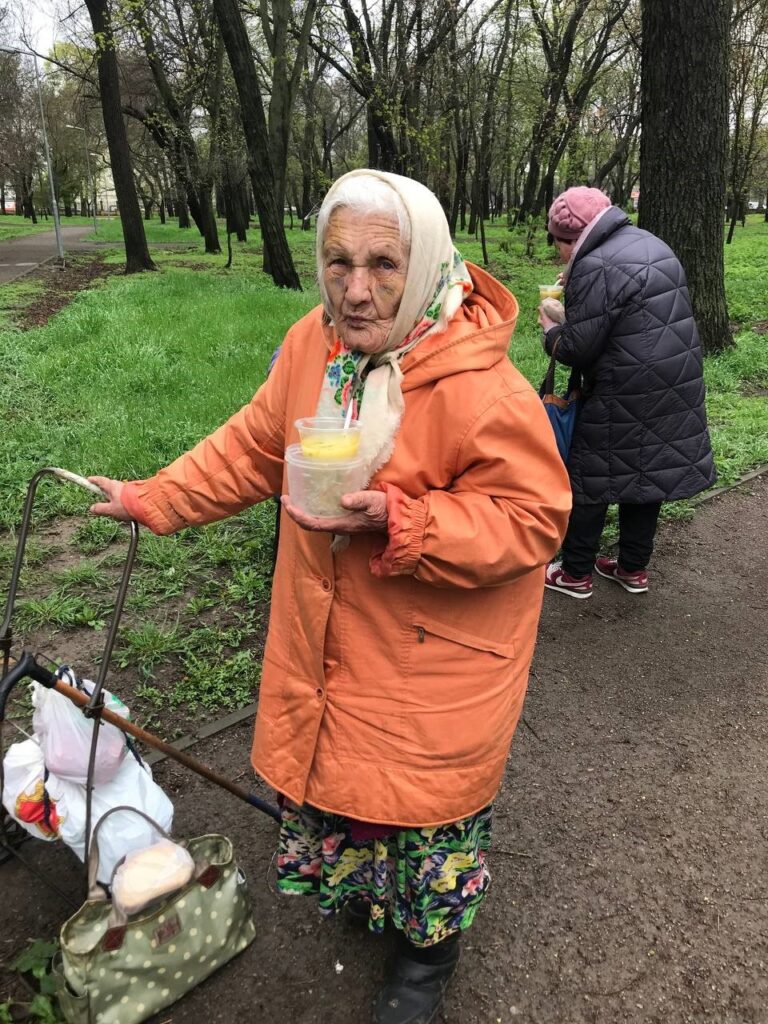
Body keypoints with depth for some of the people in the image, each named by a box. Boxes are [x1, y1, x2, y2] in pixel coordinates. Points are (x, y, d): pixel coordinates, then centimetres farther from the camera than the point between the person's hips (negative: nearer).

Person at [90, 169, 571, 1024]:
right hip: (329, 632, 6)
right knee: (331, 765, 25)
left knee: (424, 797, 14)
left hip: (433, 653, -5)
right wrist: (152, 499, 6)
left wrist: (396, 522, -33)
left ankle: (426, 953, 47)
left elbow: (532, 520, -22)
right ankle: (353, 887, 59)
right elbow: (251, 448, 5)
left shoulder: (482, 387, -27)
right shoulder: (312, 343, -7)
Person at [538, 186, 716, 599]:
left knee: (591, 476, 5)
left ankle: (576, 574, 17)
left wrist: (550, 328, 3)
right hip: (674, 387, 9)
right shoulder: (650, 244, 11)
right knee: (649, 470, 17)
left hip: (626, 397, -8)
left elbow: (576, 348, -17)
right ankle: (633, 568, 29)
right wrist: (575, 287, 14)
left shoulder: (596, 267, -18)